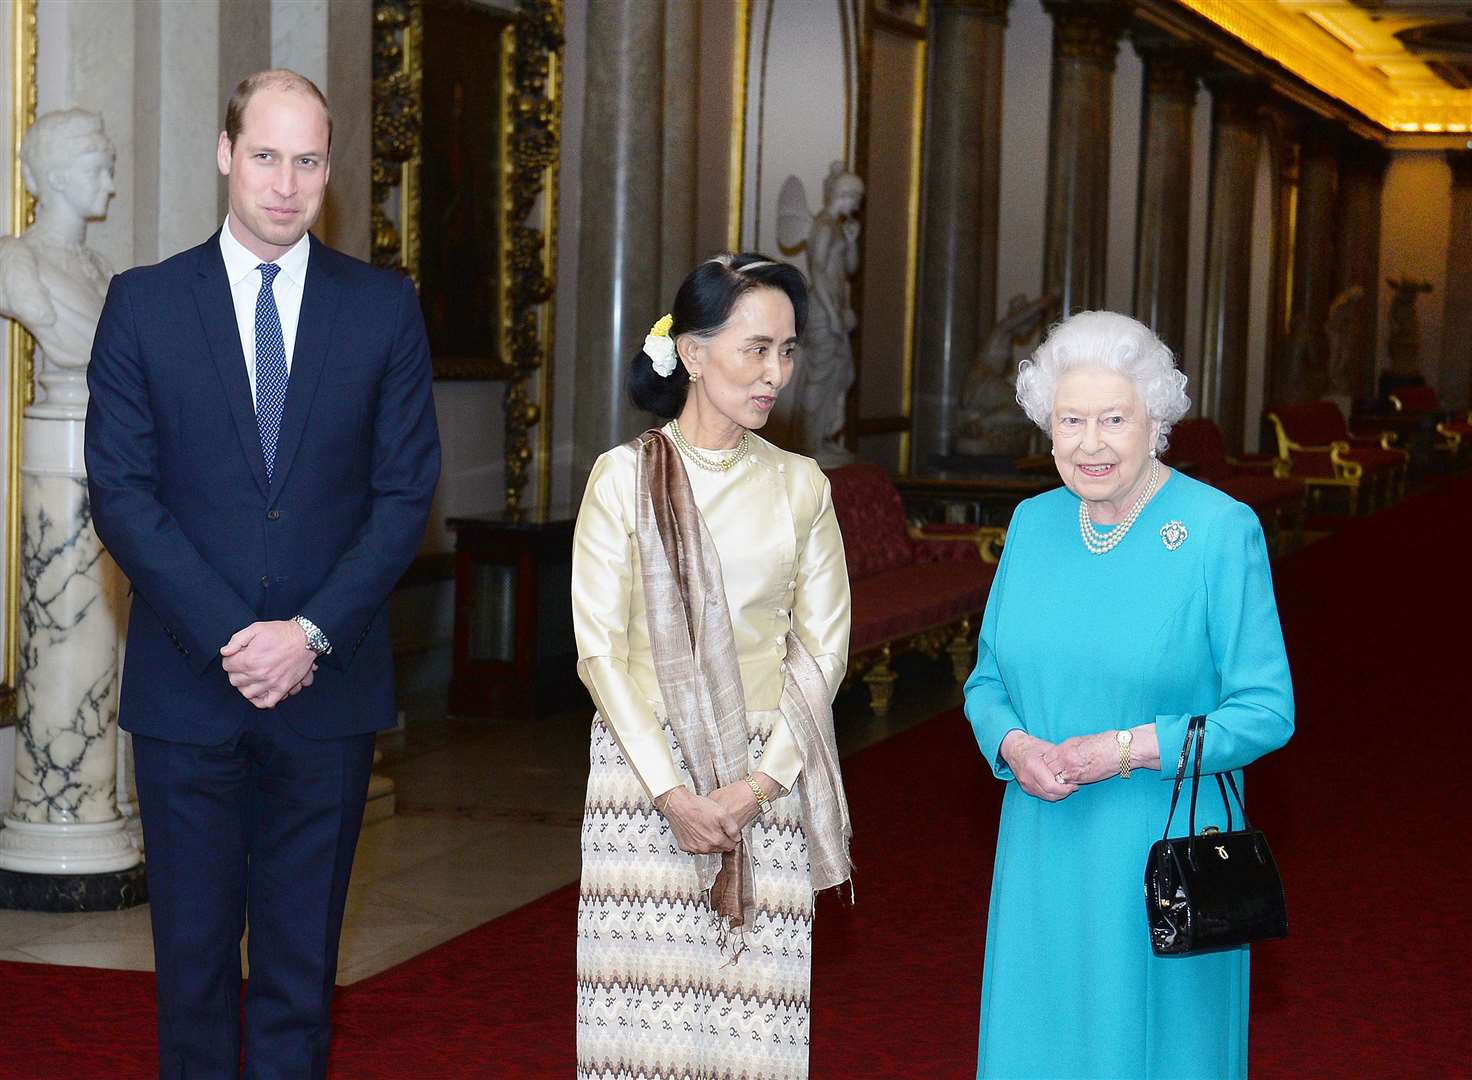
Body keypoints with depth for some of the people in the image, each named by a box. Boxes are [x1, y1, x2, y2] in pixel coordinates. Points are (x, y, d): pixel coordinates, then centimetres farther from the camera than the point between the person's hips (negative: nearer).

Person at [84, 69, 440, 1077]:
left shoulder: (385, 306, 4)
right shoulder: (144, 303, 2)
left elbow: (406, 491, 0)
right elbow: (121, 491, -3)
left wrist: (311, 633, -11)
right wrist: (226, 636, -13)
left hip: (329, 683, 0)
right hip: (185, 686, 0)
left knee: (302, 962, 8)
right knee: (193, 956, 8)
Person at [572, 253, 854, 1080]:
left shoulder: (800, 485, 6)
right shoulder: (624, 476, 0)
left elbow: (824, 646, 5)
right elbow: (600, 647, -3)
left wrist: (757, 784, -7)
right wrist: (673, 791, -11)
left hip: (766, 782, 1)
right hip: (645, 770, -1)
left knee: (752, 1011, -1)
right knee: (647, 1007, -1)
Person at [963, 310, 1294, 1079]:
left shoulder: (1222, 531, -11)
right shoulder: (1033, 524, 4)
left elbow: (1267, 710, -11)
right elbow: (988, 679, 11)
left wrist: (1129, 749, -20)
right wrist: (1014, 745, -11)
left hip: (1164, 850, -4)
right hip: (1043, 850, 4)